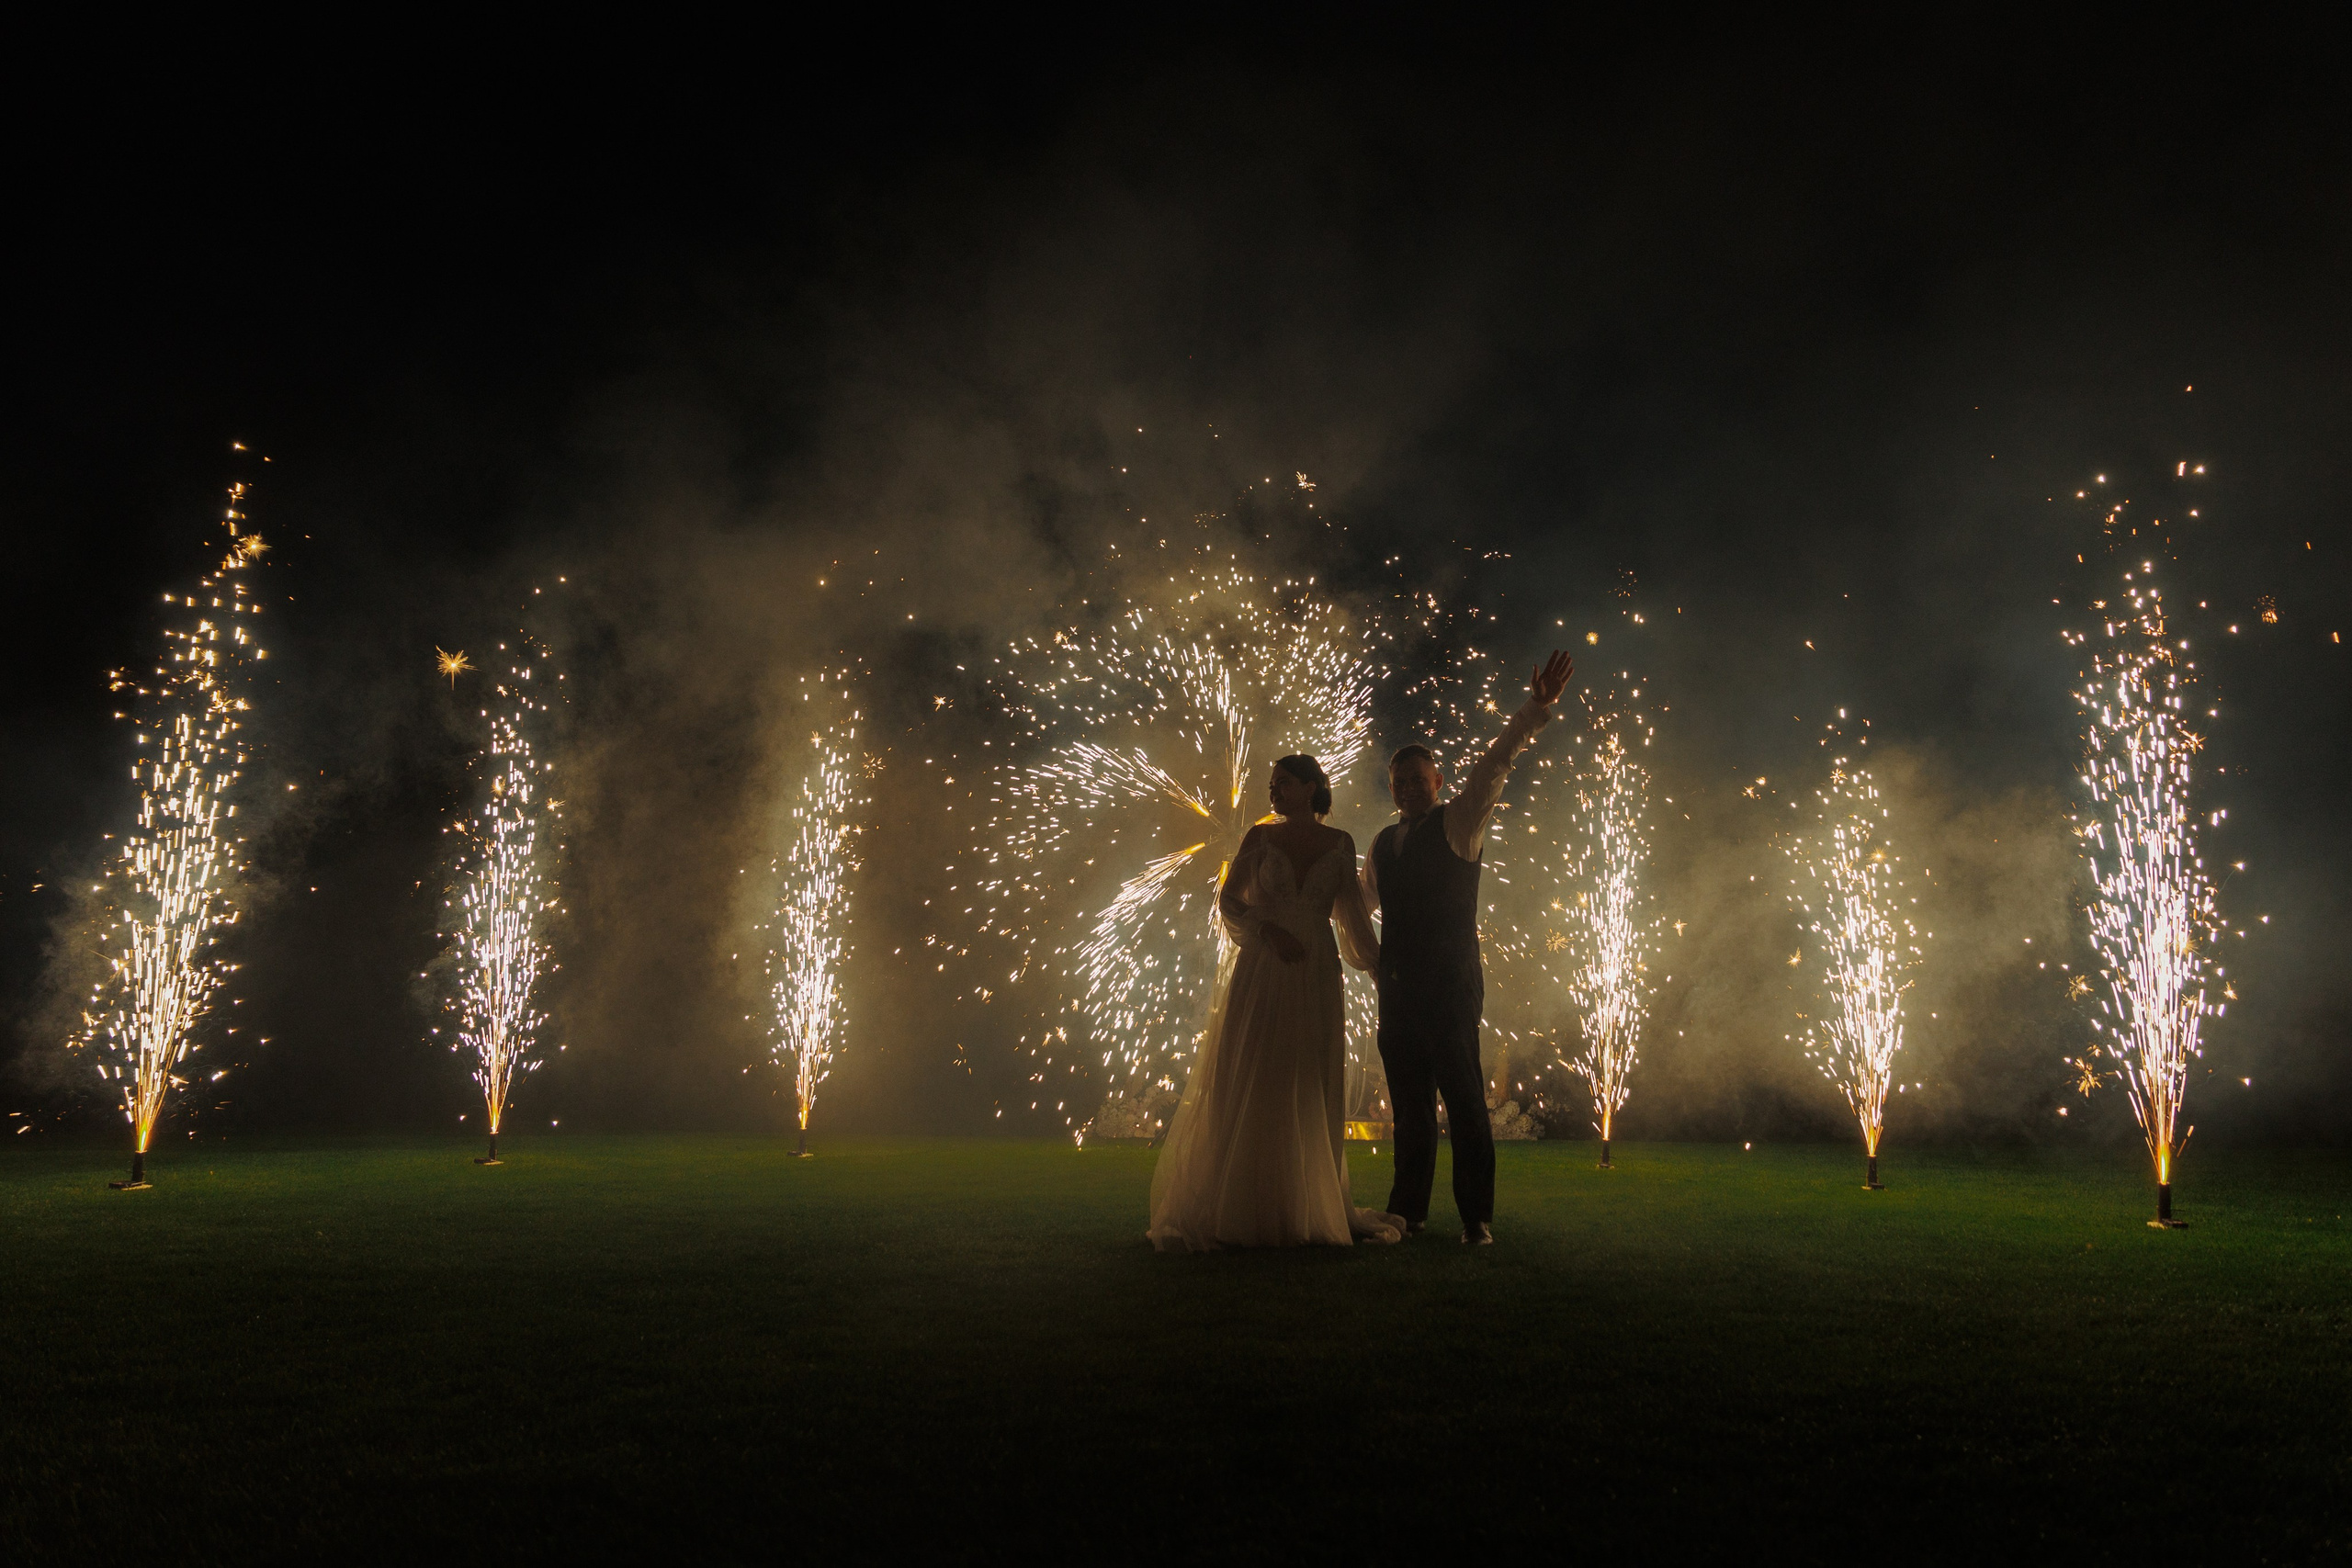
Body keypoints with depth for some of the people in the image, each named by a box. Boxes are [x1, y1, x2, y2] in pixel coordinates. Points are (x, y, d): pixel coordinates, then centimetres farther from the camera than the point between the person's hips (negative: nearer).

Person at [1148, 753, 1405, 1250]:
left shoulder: (1340, 844, 7)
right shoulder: (1260, 836, 4)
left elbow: (1352, 912, 15)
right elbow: (1227, 899, 1)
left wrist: (1381, 961, 18)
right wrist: (1268, 930, -14)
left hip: (1315, 977, 1)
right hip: (1260, 972, -1)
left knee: (1311, 1093, 4)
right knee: (1244, 1090, -1)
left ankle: (1310, 1209, 12)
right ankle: (1227, 1213, 5)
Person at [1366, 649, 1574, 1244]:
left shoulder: (1458, 823, 0)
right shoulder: (1382, 844, 17)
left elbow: (1494, 766, -15)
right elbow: (1360, 901, 34)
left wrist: (1535, 710, -28)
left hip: (1449, 982, -6)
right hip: (1397, 986, 6)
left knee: (1463, 1096, -5)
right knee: (1409, 1101, 10)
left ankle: (1476, 1216, 1)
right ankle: (1409, 1210, 18)